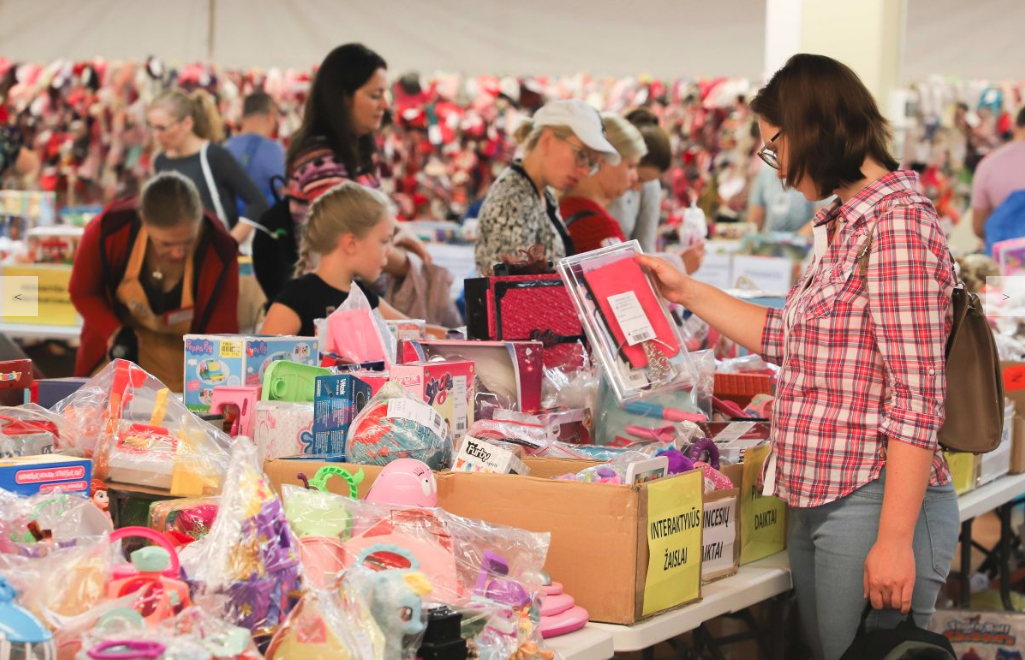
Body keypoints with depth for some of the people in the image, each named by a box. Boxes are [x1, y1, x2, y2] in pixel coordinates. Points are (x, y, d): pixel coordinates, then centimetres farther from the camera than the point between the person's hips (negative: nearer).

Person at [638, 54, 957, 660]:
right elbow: (791, 338, 25)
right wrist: (689, 292, 26)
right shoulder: (845, 225, 14)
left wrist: (894, 539, -22)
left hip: (872, 502, -9)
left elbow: (918, 397, -19)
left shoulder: (898, 221, -15)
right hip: (816, 502, 9)